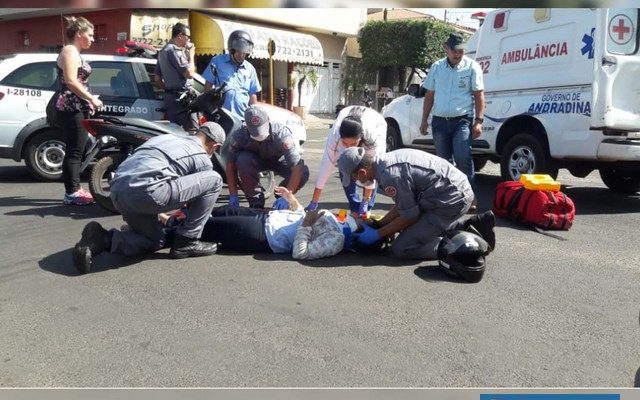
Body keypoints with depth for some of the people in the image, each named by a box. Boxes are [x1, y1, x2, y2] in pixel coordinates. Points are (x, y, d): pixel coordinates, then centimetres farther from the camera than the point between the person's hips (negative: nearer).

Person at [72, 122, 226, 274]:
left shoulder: (166, 137, 31)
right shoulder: (203, 159, 11)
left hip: (117, 192, 8)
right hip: (146, 192, -8)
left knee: (155, 240, 27)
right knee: (214, 180, 2)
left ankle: (104, 239, 4)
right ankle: (187, 242, 5)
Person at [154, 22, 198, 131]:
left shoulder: (163, 51, 19)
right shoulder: (173, 50, -13)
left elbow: (157, 78, 22)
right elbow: (189, 73, -19)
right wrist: (191, 56, -5)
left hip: (170, 96, 10)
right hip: (182, 98, -10)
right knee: (192, 131, -14)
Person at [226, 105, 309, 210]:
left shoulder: (281, 134, -37)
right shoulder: (240, 136, -30)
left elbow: (297, 167, -38)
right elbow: (230, 164, -19)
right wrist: (233, 195, -22)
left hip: (278, 159, -1)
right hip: (256, 159, 1)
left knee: (303, 172, -30)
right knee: (243, 160, -35)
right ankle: (256, 203, -14)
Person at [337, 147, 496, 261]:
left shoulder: (390, 176, -22)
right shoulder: (388, 159, 8)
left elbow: (410, 216, -12)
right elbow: (403, 203, 17)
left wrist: (377, 234, -1)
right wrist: (378, 224, 16)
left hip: (451, 201, -10)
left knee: (400, 249, -7)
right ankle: (474, 223, 15)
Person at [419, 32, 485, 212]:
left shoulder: (472, 67, -1)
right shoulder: (436, 67, 9)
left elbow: (479, 95, -2)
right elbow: (429, 95, 14)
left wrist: (479, 121, -11)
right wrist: (424, 120, 11)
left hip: (462, 120, -4)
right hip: (439, 121, 4)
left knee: (463, 158, -15)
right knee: (443, 160, 11)